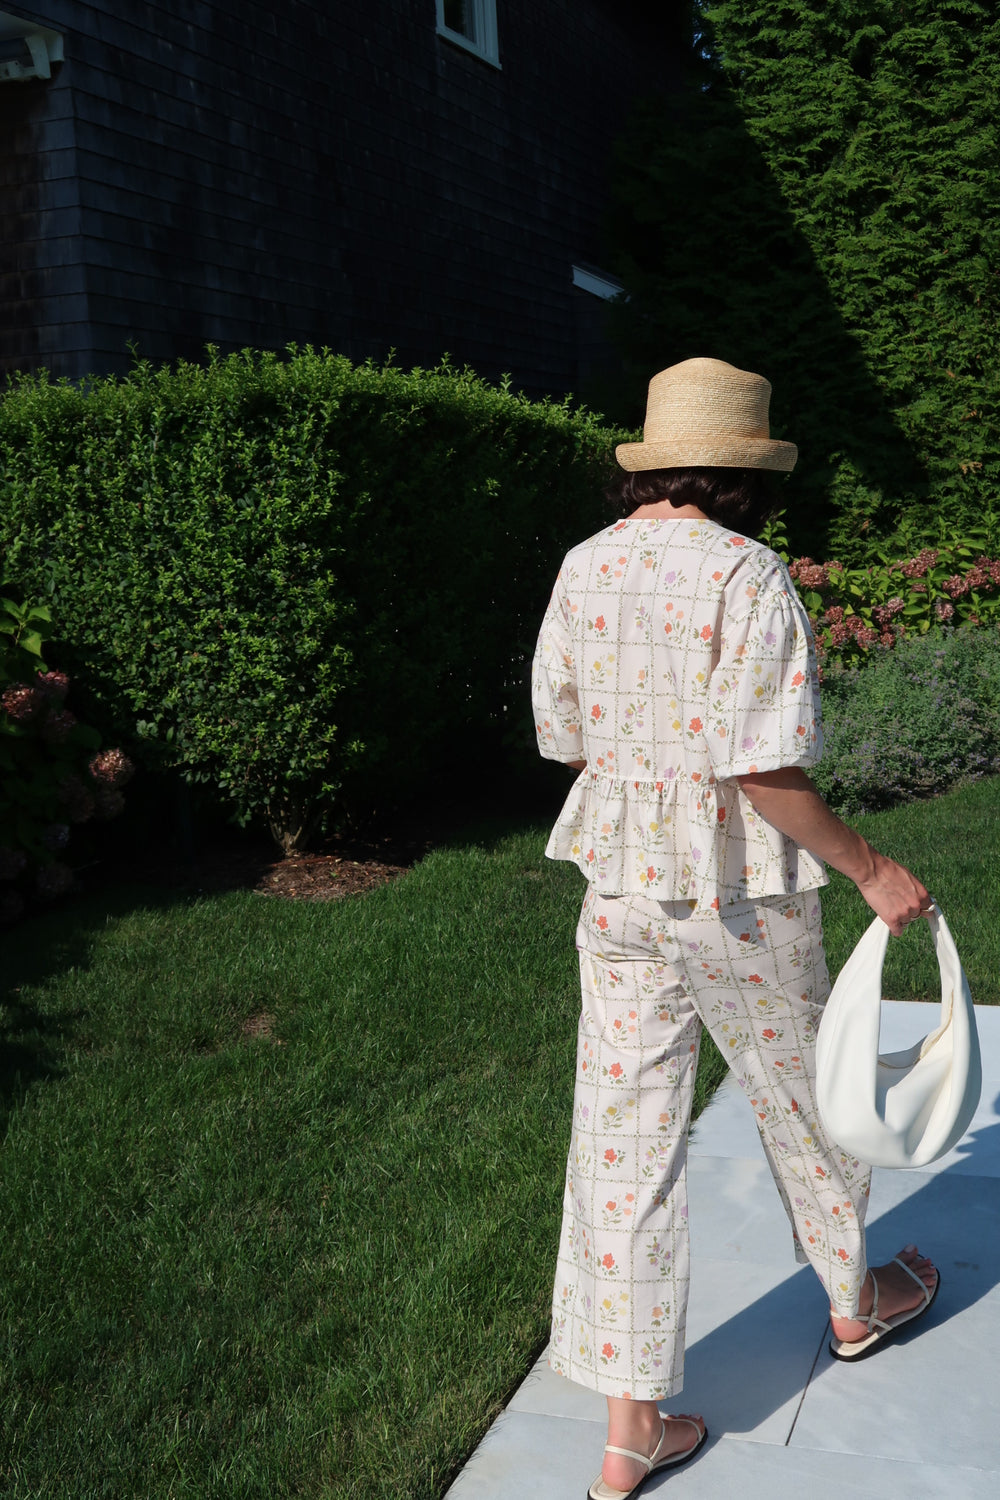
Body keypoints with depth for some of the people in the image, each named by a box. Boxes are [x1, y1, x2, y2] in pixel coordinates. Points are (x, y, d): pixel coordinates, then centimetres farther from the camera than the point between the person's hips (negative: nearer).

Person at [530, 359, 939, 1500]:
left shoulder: (583, 569, 2)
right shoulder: (748, 575, -17)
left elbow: (563, 739, 8)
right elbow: (762, 768, -22)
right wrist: (871, 872, -11)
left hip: (619, 886, 5)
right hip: (740, 894, -4)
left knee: (625, 1133, 9)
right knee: (802, 1097, 21)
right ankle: (853, 1301, 47)